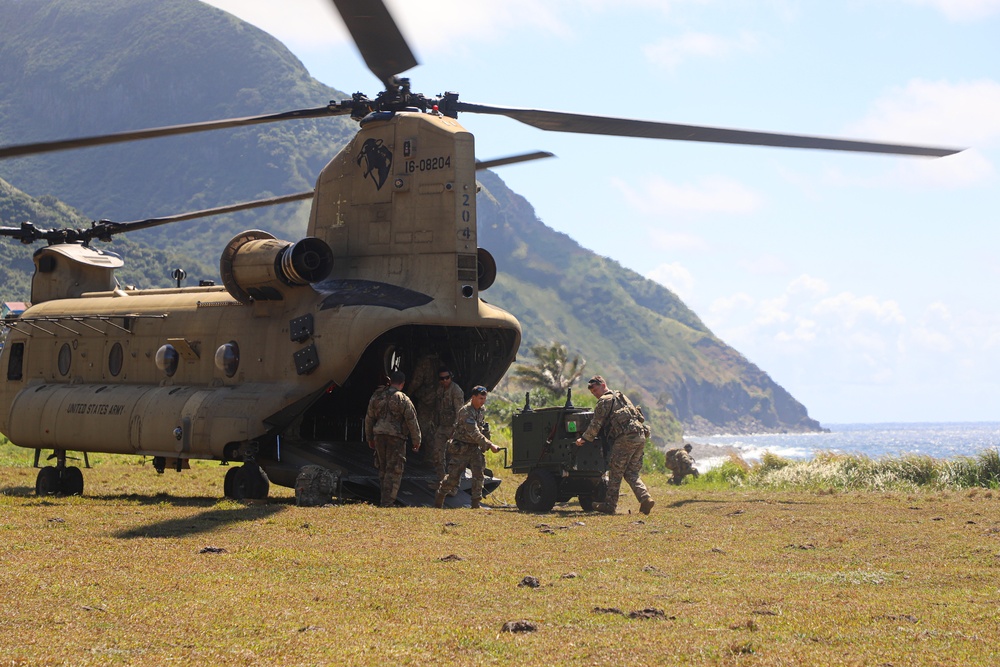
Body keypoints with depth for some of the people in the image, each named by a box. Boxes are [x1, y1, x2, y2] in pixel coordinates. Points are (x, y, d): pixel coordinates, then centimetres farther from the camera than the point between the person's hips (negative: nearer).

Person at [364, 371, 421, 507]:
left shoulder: (377, 397, 8)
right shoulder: (403, 399, -8)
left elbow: (369, 418, 15)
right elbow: (412, 422, -7)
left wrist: (370, 438, 25)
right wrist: (416, 441, 2)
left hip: (379, 436, 5)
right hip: (396, 438, -5)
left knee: (383, 468, 16)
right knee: (394, 470, -2)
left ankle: (386, 499, 19)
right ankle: (387, 502, -7)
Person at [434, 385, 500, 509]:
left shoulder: (482, 411, 5)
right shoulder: (466, 411, -22)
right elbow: (474, 433, -28)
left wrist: (483, 446, 12)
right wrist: (490, 445, -31)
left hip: (475, 447, 7)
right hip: (460, 448, -7)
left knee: (478, 474, -7)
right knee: (453, 476, -2)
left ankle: (476, 502, -3)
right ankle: (439, 498, 17)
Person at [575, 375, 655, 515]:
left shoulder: (605, 400, 1)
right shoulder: (622, 397, 26)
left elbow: (596, 424, 0)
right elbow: (640, 417, 29)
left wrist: (584, 439, 10)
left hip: (626, 438, -8)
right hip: (640, 437, 8)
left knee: (615, 472, 1)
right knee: (631, 473, 10)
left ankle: (610, 505, 5)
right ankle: (645, 498, -8)